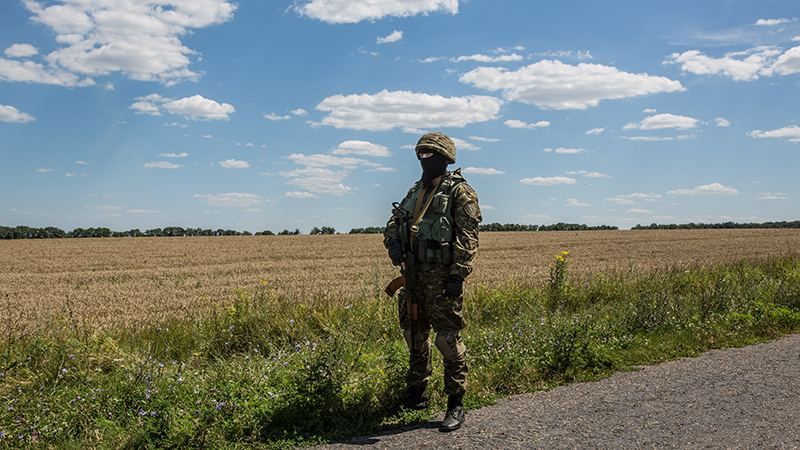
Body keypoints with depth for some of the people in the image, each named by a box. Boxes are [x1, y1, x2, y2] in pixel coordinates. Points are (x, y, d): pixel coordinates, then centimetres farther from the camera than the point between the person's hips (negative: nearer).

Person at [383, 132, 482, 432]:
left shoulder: (459, 192, -5)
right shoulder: (415, 191, 17)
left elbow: (467, 237, -13)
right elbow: (394, 222, 21)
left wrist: (458, 274, -19)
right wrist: (394, 244, -1)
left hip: (442, 277, -7)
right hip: (414, 275, 8)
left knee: (448, 340, -5)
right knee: (414, 336, 16)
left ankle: (456, 405, 5)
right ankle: (417, 393, 31)